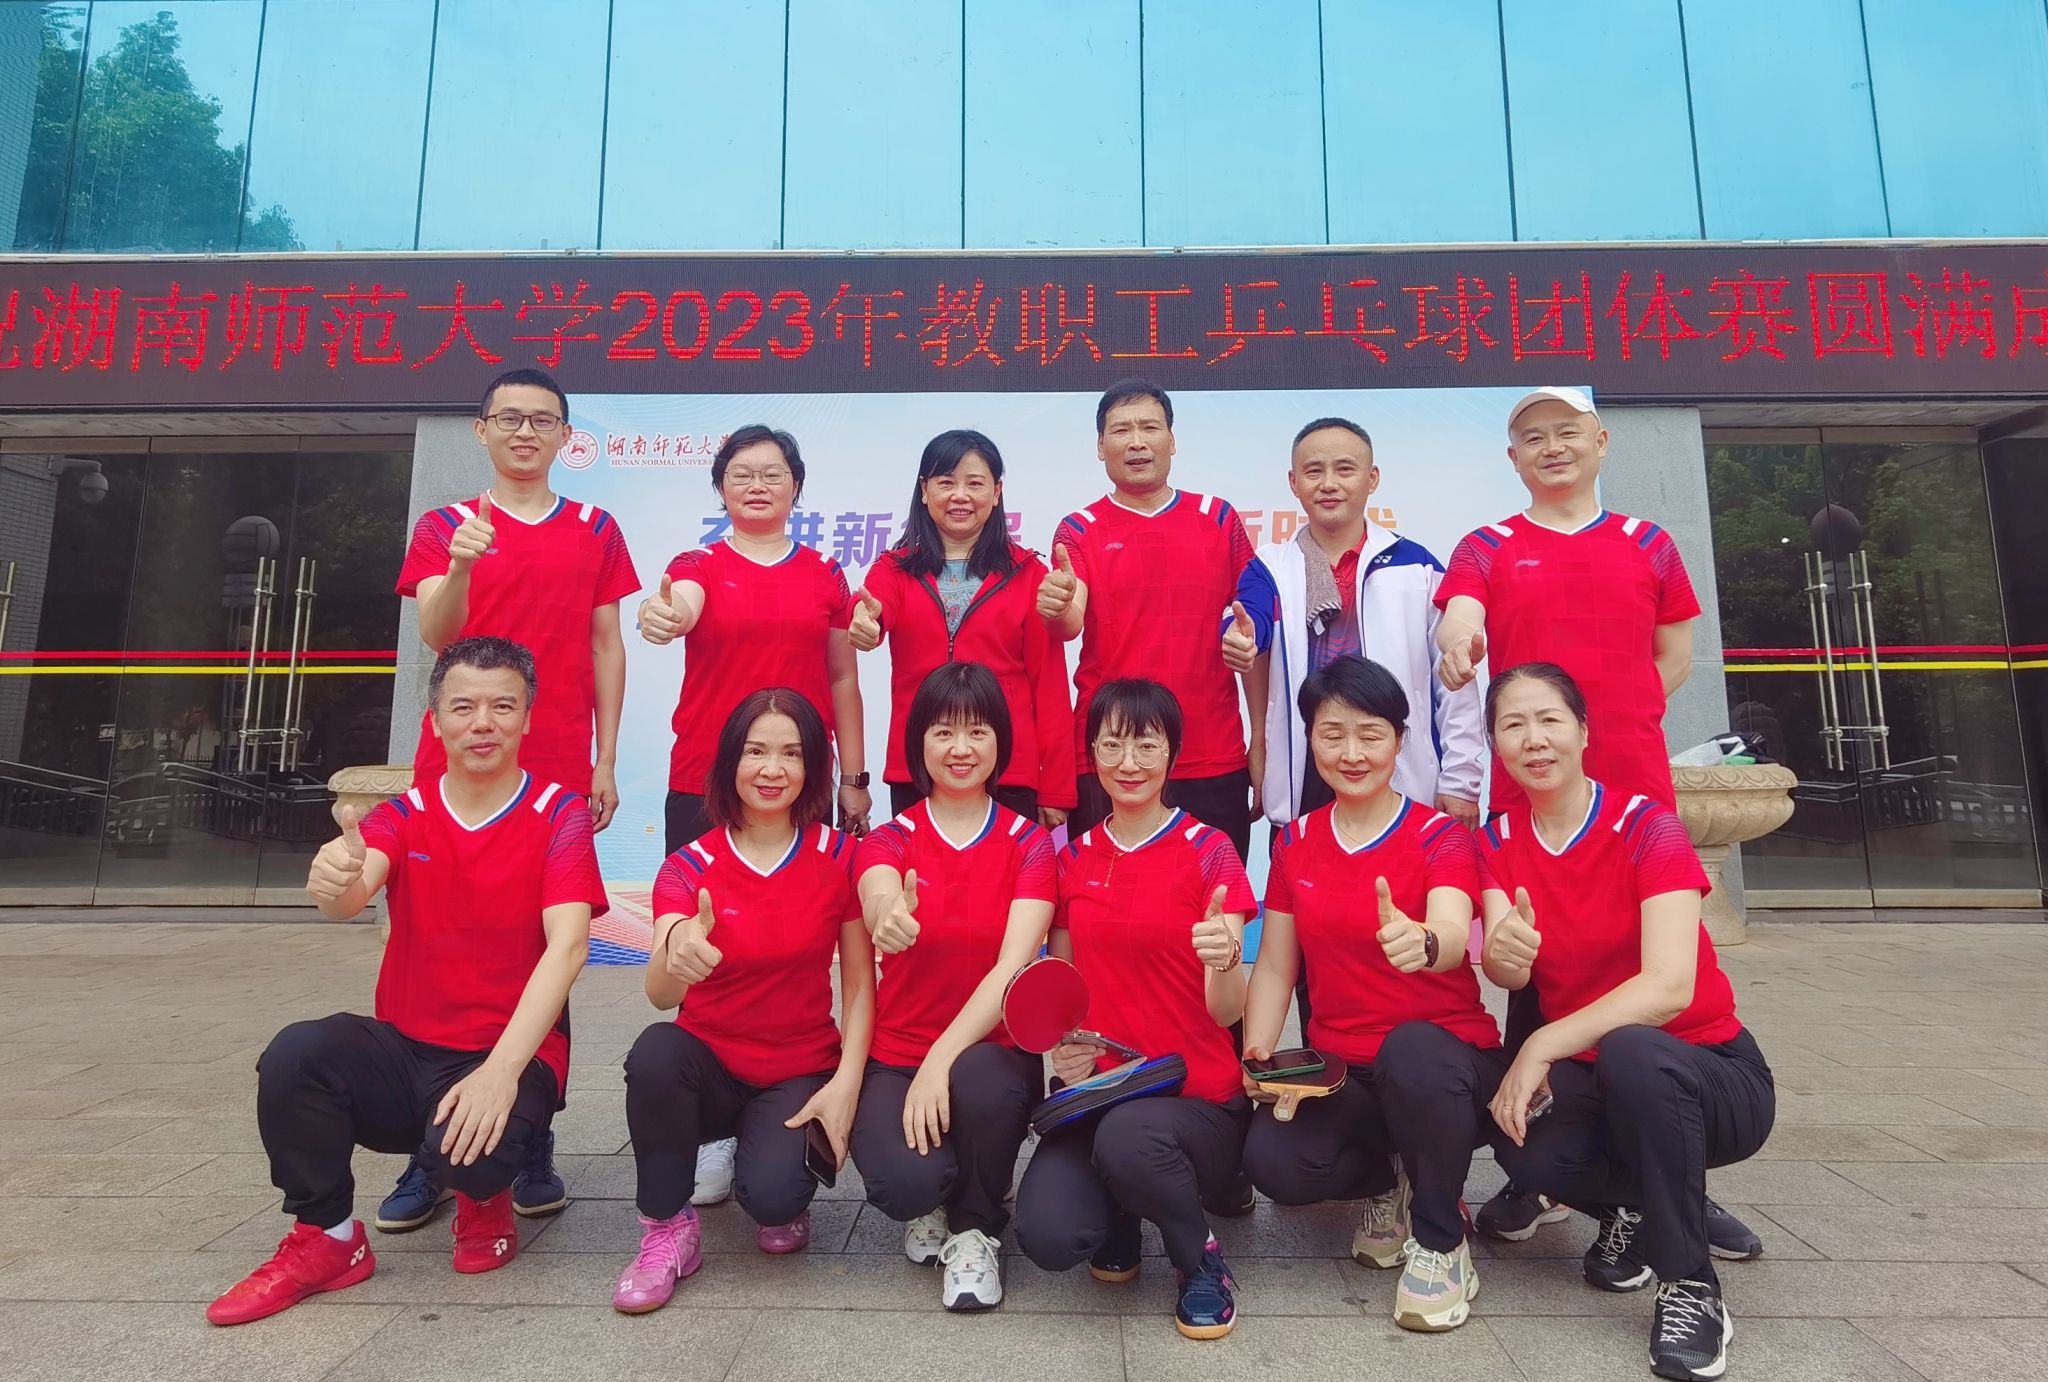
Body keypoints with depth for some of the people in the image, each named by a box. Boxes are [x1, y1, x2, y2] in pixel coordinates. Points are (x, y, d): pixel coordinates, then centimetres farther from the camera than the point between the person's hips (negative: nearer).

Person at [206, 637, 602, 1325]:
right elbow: (348, 895, -16)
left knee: (465, 1154, -33)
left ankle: (485, 1194, 7)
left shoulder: (558, 815, -7)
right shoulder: (404, 813, 4)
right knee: (295, 1053, -25)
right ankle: (325, 1239, -2)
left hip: (510, 1058, -3)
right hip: (403, 1049, 4)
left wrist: (501, 1071, -29)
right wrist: (336, 882, -43)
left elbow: (567, 945, -19)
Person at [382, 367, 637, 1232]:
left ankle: (534, 1152, 12)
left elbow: (606, 648, 9)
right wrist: (461, 566, -26)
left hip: (558, 774, 0)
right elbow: (434, 634, -6)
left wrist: (606, 763, 3)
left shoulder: (595, 532, 10)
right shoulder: (444, 527, 9)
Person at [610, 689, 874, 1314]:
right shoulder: (690, 866, -8)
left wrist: (847, 1082, -16)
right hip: (710, 1063, 1)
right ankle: (667, 1228, -9)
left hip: (799, 1073, -1)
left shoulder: (838, 857, -7)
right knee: (655, 1051, -33)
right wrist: (675, 957, -47)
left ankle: (782, 1198, 12)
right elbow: (659, 993, -23)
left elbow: (860, 981, -3)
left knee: (772, 1195, -28)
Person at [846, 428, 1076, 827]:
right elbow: (873, 608, -15)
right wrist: (866, 621, -40)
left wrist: (1055, 789, -1)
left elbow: (1049, 684, 3)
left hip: (1010, 772, -1)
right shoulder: (895, 568, 8)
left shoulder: (1028, 573, 4)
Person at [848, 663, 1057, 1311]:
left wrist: (944, 1059, -28)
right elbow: (879, 901, -25)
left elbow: (1014, 964, -15)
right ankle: (929, 1201, 12)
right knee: (903, 1181, -30)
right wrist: (887, 918, -51)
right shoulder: (888, 839, 0)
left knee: (977, 1082, -37)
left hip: (992, 1053, 0)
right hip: (897, 1056, 1)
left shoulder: (1029, 843, -1)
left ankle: (976, 1230, -3)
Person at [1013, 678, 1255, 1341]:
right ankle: (1120, 1209, 15)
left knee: (1127, 1136, -36)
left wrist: (1224, 962, -35)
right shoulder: (1074, 857, 5)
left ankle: (1201, 1260, -1)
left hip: (1199, 1100, -3)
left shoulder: (1208, 850, -7)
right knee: (1047, 1236, -24)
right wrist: (1061, 1043, -9)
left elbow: (1227, 1012, -13)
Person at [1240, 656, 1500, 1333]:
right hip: (1336, 1067, 3)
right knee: (1273, 1161, -27)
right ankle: (1386, 1185, 10)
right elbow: (1274, 966, 7)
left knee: (1412, 1049, -39)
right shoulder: (1294, 843, 5)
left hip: (1444, 1055, -2)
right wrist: (1259, 1056, -9)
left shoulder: (1439, 834, -7)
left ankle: (1441, 1242, -9)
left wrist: (1422, 944, -52)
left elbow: (1453, 939, -28)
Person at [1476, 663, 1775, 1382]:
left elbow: (1669, 986, -27)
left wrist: (1542, 1046, -31)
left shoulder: (1644, 823, -15)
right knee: (1528, 1150, -30)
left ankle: (1692, 1286, -15)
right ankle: (1632, 1207, 8)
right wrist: (1502, 956, -42)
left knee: (1630, 1052, -38)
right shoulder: (1498, 840, -2)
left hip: (1709, 1074, -3)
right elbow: (1506, 970, -17)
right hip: (1589, 1078, 3)